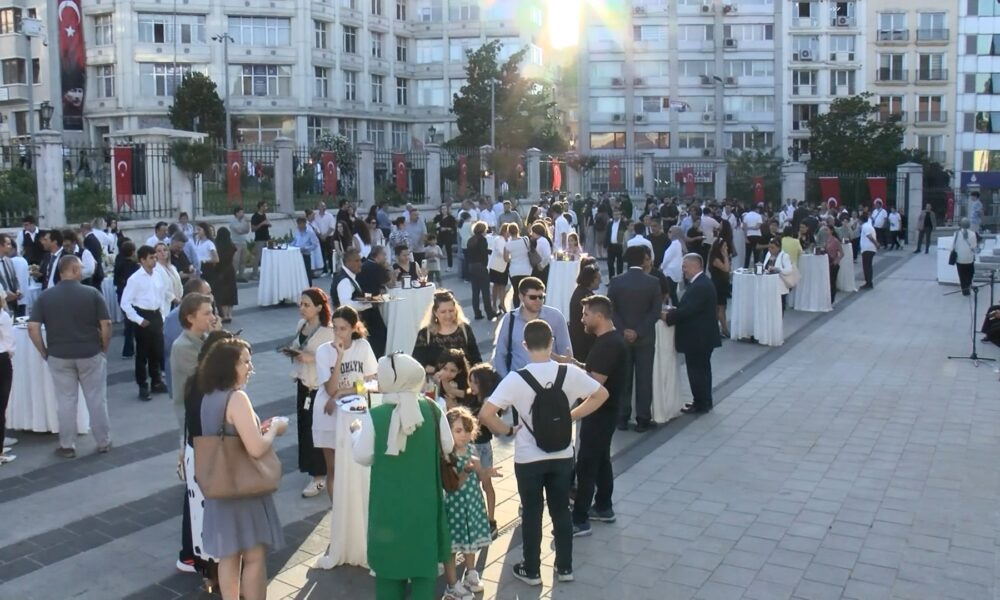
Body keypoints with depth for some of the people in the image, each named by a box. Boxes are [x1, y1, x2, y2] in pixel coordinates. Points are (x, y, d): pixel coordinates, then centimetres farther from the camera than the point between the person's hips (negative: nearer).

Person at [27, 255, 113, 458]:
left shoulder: (44, 296, -2)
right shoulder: (92, 293, -8)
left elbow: (32, 328, -7)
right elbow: (106, 325, -10)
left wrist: (45, 353, 3)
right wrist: (104, 349, 3)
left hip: (59, 356, 1)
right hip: (91, 354, -1)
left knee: (65, 401, 9)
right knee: (97, 399, 10)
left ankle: (67, 446, 16)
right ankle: (104, 442, 20)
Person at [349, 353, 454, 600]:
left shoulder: (374, 416, -18)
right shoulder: (432, 410, -10)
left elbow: (362, 457, -9)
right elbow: (448, 447, 1)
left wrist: (356, 431, 9)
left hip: (388, 503, -2)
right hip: (424, 500, 2)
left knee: (389, 555, 14)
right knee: (424, 554, 15)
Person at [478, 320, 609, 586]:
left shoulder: (516, 379, -18)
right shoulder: (570, 372, -10)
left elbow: (485, 415, -23)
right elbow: (601, 394, 3)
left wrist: (508, 431, -6)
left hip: (528, 458, -2)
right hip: (562, 456, 2)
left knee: (532, 513, 13)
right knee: (561, 510, 18)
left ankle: (531, 570, 25)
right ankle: (565, 567, 29)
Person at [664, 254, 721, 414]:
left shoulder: (700, 286, -23)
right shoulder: (701, 282, 11)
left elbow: (688, 310, -27)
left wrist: (668, 317, -17)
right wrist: (673, 310, 3)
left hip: (697, 337, -11)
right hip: (703, 335, 11)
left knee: (696, 370, -1)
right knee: (702, 369, 17)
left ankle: (700, 404, 8)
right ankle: (704, 401, 27)